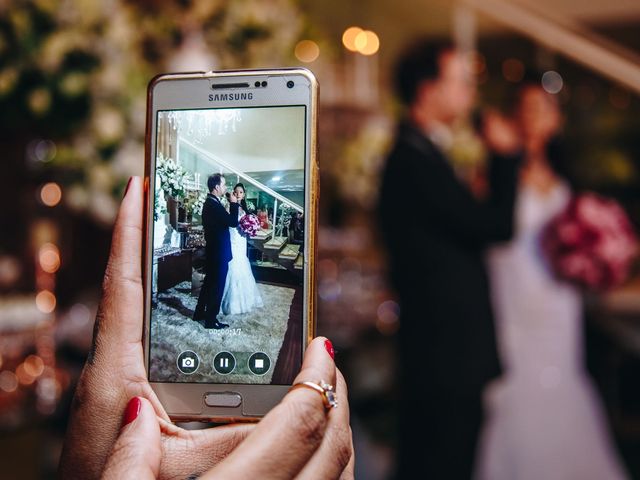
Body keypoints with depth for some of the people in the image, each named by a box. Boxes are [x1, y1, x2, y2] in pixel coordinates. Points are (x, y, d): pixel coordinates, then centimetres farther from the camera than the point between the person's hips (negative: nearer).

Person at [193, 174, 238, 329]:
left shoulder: (209, 202, 9)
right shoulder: (214, 204, -23)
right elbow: (233, 222, -23)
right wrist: (234, 204, -14)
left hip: (212, 251, 10)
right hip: (219, 252, -10)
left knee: (209, 282, 21)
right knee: (217, 286, 0)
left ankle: (199, 313, 31)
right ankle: (211, 320, 9)